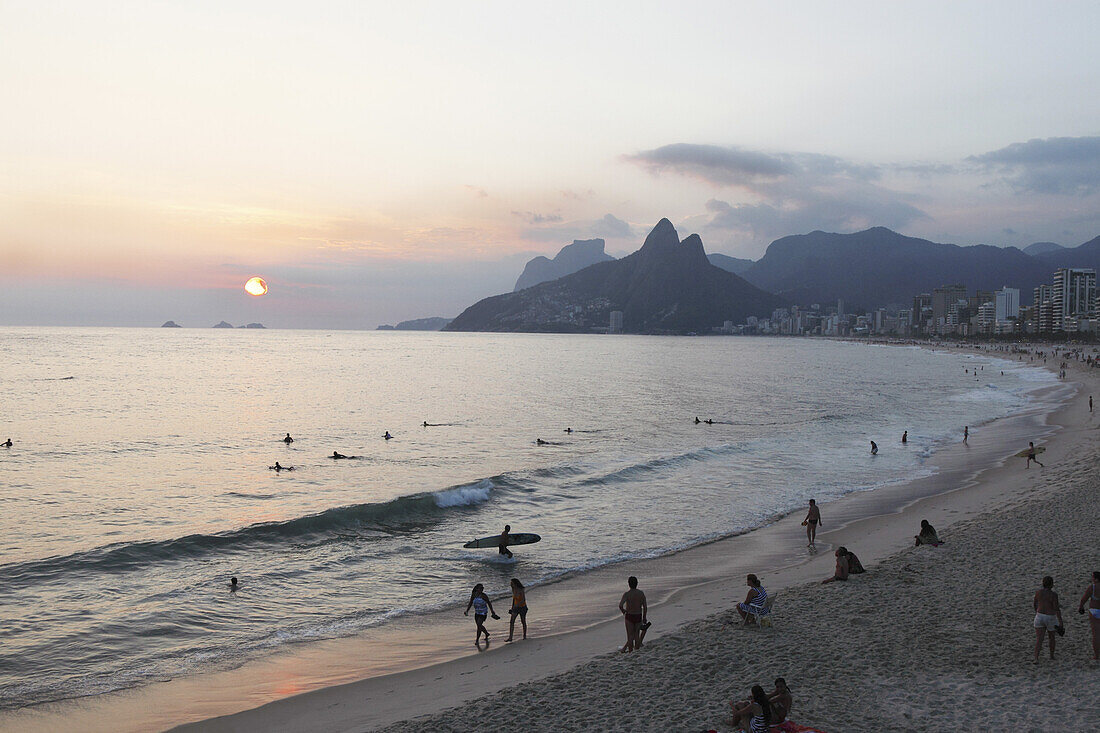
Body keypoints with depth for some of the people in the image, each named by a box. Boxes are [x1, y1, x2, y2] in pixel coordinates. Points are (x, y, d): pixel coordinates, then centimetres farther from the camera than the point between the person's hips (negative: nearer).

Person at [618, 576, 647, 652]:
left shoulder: (627, 594, -15)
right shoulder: (641, 593, -4)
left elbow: (620, 605, -27)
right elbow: (645, 607, -2)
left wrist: (623, 611, -6)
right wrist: (644, 618, 10)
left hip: (629, 616, -3)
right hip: (638, 616, 3)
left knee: (630, 636, 6)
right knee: (636, 635, 15)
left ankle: (630, 651, 9)